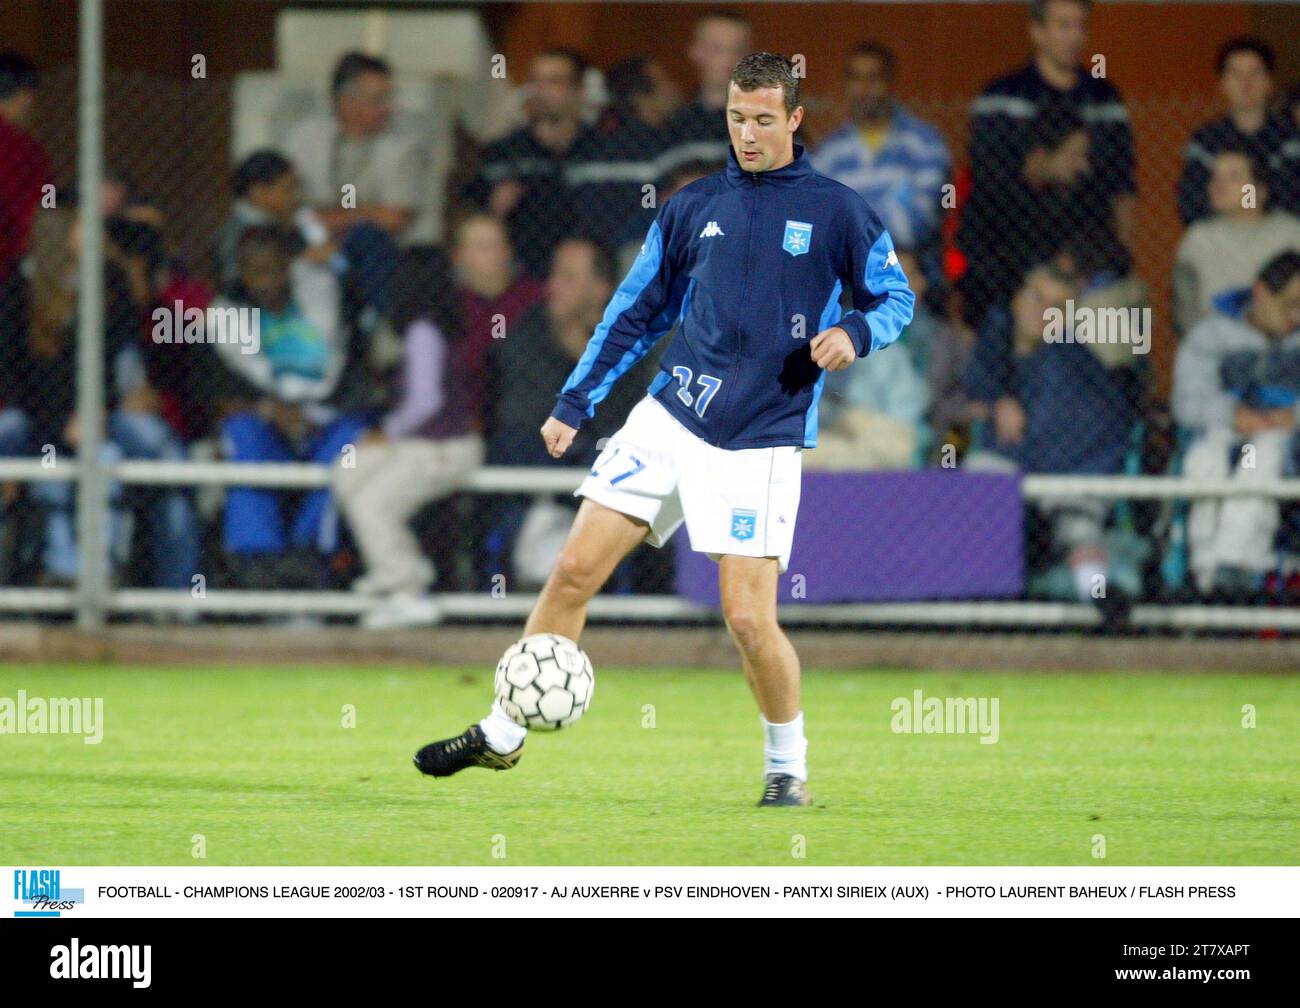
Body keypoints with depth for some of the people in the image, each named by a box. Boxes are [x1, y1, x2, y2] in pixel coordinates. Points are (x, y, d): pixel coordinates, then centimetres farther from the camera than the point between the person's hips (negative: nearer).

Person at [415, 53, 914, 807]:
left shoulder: (836, 210, -2)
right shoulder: (695, 207, 9)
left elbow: (895, 296, 6)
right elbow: (638, 310, 16)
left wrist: (854, 333, -16)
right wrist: (576, 403, 13)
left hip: (760, 444, -4)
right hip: (669, 419, 4)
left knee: (749, 619, -12)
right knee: (576, 569, -2)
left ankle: (789, 768, 10)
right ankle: (502, 736, 10)